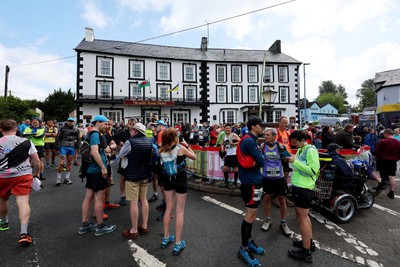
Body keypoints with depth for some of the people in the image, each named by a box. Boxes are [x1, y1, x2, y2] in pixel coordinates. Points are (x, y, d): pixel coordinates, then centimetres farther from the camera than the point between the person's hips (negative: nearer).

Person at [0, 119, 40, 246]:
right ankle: (24, 233, -13)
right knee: (23, 202, -5)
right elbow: (37, 161, 0)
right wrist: (36, 173, 15)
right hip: (23, 175, -2)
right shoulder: (26, 142, -1)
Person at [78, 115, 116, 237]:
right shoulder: (95, 134, -16)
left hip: (91, 170, 10)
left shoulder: (90, 134, 15)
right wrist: (103, 168, -23)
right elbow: (94, 153, -27)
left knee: (89, 196, 15)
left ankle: (84, 224, 26)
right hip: (97, 170, -10)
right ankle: (100, 226, 13)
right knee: (99, 198, 0)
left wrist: (109, 148, 20)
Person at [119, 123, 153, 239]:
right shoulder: (149, 141, 1)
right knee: (143, 199, 15)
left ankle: (134, 230, 16)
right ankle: (144, 226, 26)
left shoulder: (130, 142, -16)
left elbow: (121, 155, -4)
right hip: (145, 175, 6)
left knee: (133, 202, 4)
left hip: (132, 175, -6)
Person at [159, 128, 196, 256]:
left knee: (168, 209, 19)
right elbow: (194, 157, -2)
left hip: (168, 179, 5)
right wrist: (187, 146, 8)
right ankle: (178, 244, 15)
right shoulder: (181, 148, -16)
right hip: (180, 179, -4)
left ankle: (166, 238, 32)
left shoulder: (161, 150, -5)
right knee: (180, 211, 6)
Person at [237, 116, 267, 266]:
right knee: (251, 216, 0)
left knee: (251, 214, 20)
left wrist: (255, 161, -6)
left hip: (251, 180, 10)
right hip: (251, 182, -10)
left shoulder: (249, 140, 12)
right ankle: (243, 250, 14)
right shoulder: (250, 141, -20)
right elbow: (261, 162, -20)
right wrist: (259, 156, -1)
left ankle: (248, 241, 35)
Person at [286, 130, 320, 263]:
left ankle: (306, 252, 14)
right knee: (303, 216, 22)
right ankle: (309, 242, 39)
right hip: (299, 186, 10)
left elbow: (313, 170, -23)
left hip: (303, 188, -10)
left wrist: (295, 161, -22)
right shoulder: (301, 150, 12)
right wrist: (292, 160, 3)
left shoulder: (311, 150, -15)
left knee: (302, 219, 1)